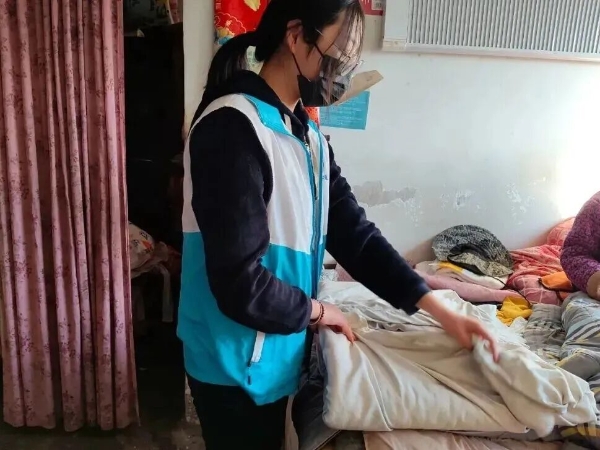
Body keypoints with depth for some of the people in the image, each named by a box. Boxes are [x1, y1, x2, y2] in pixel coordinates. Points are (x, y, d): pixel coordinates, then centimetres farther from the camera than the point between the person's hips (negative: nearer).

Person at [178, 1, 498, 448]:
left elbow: (355, 233, 3)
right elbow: (240, 286, -29)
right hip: (236, 363, -8)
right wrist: (319, 311, -10)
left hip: (277, 354, 8)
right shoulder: (232, 128, -25)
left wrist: (441, 311, -2)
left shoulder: (309, 135, 4)